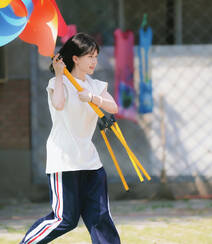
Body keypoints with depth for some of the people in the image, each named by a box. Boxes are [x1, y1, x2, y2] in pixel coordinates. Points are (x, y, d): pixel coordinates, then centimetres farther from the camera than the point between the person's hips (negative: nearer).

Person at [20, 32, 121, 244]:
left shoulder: (95, 85, 14)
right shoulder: (59, 83, -5)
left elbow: (113, 108, -2)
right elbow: (58, 104, -27)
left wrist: (93, 98, -18)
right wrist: (59, 75, -19)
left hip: (88, 159, 6)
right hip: (64, 158, -6)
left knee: (100, 216, 3)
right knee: (65, 219, -8)